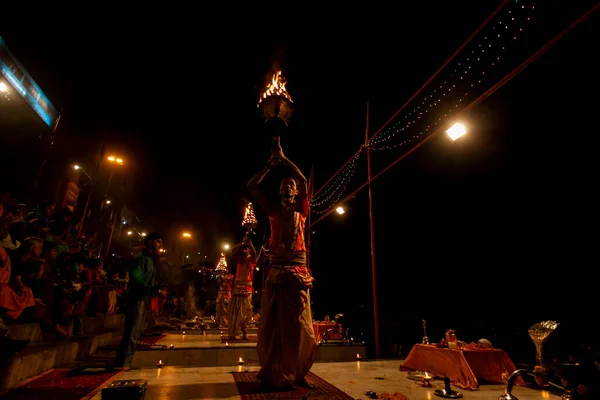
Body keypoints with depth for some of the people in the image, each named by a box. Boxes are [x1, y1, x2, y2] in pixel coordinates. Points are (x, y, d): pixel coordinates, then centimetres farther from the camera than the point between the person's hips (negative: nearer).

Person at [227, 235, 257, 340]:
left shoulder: (251, 260, 7)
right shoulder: (239, 259, 11)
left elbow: (254, 253, -14)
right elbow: (233, 250, -4)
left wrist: (249, 243, -23)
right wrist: (242, 243, -13)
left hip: (247, 288, -1)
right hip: (237, 287, 2)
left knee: (245, 311, -1)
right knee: (234, 311, 0)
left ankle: (245, 333, 2)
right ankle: (232, 333, 3)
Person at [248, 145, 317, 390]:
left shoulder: (301, 209, 9)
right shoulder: (274, 210, 10)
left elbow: (304, 181, -5)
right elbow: (252, 187, 5)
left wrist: (284, 159, 1)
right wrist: (271, 163, 6)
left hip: (298, 270, 0)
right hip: (276, 270, 1)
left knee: (299, 323, 5)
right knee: (274, 322, 6)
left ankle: (298, 373, 20)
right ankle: (274, 374, 19)